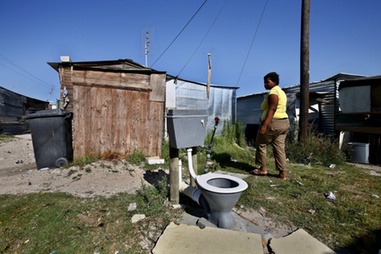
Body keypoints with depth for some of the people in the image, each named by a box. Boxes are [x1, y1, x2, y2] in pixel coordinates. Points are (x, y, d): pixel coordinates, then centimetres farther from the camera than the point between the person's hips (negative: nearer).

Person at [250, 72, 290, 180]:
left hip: (273, 123, -9)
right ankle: (282, 173, 10)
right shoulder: (281, 91, 20)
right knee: (279, 148, 9)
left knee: (261, 143, 5)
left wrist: (264, 125, -27)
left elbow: (272, 110, -22)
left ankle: (262, 169, 10)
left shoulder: (273, 92, -11)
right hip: (284, 123, 10)